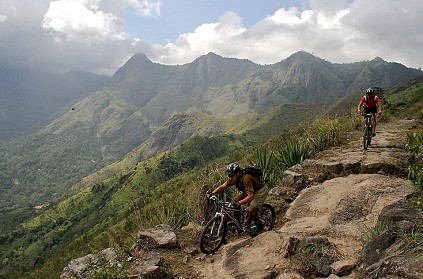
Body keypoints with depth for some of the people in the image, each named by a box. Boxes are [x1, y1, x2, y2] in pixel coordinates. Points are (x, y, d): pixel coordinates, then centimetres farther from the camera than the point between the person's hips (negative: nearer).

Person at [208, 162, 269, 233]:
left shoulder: (245, 178, -39)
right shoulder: (233, 178, -16)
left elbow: (251, 196, -44)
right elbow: (222, 186, -15)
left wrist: (239, 203, -56)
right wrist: (212, 193, -31)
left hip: (261, 190, -8)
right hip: (249, 190, 8)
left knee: (250, 210, -17)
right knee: (235, 200, -7)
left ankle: (260, 226, 8)